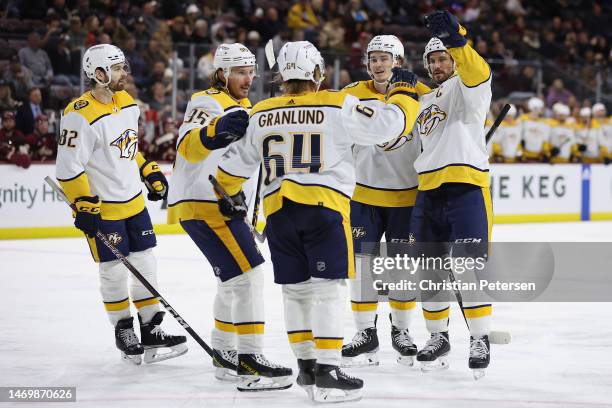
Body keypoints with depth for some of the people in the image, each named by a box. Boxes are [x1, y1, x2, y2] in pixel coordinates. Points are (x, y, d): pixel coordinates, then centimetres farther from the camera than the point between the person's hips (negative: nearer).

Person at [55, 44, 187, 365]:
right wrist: (84, 206, -22)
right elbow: (68, 169, -20)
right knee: (114, 271, 2)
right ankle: (123, 330, 19)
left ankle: (151, 330, 17)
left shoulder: (127, 103, 4)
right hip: (101, 207, -7)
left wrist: (149, 172, 17)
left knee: (146, 264, 9)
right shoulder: (81, 116, -22)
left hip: (133, 200, 8)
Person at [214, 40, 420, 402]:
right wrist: (404, 91, 16)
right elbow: (388, 124, -3)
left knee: (296, 288, 14)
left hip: (278, 210, 5)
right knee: (328, 288, -4)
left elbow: (236, 162, 20)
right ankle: (327, 373, -10)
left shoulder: (261, 114, 11)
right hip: (325, 207, -5)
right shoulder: (339, 106, -3)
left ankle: (306, 366, 19)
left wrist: (230, 195, 39)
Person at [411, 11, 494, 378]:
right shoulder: (424, 103, 23)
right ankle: (439, 337, 20)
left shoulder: (467, 87, 0)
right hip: (429, 191, 8)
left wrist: (455, 40, -41)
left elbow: (477, 73, -26)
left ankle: (481, 340, -7)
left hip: (467, 186, -8)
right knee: (431, 269, 9)